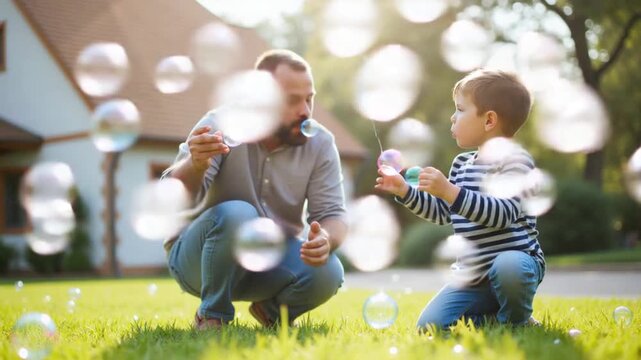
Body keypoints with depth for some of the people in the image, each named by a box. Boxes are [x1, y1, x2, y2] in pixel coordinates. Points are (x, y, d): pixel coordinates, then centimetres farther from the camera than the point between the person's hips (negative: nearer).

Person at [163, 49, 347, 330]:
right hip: (198, 258, -3)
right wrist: (195, 165, -50)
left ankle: (271, 309, 9)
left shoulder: (320, 144, -8)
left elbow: (332, 214, -10)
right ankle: (212, 317, -13)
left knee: (327, 272, -25)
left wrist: (326, 239, -36)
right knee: (235, 214, -35)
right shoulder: (221, 126, -18)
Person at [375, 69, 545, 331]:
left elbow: (503, 213, -27)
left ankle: (516, 321, -10)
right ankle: (496, 317, 10)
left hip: (515, 260, -6)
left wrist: (450, 191, -33)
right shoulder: (462, 164, 14)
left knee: (507, 267, -41)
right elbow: (443, 213, 24)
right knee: (429, 325, -8)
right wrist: (404, 191, 14)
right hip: (473, 276, 7)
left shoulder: (514, 159, -11)